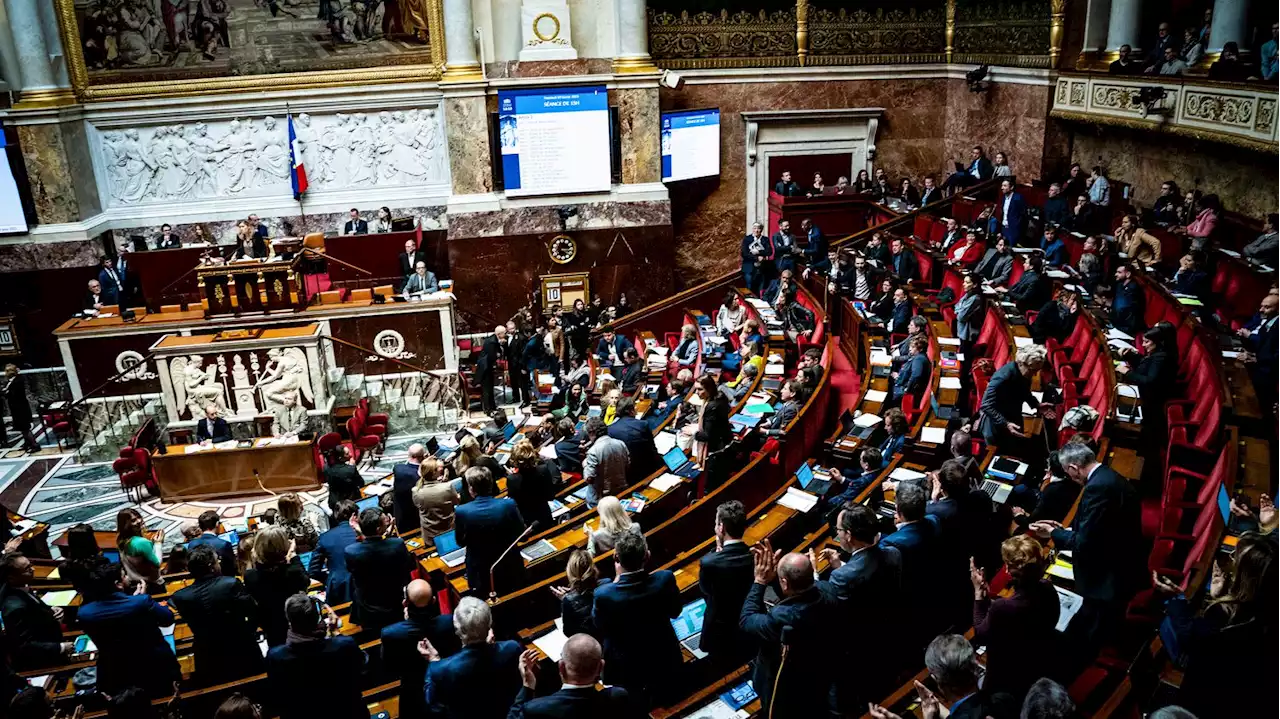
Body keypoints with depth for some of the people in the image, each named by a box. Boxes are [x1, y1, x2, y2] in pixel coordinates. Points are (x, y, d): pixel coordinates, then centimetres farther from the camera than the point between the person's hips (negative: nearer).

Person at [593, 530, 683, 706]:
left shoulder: (604, 594, -34)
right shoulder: (665, 579, -29)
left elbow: (599, 626, -11)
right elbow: (675, 612, -8)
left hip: (627, 667, -2)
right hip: (664, 658, 2)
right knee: (666, 699, 32)